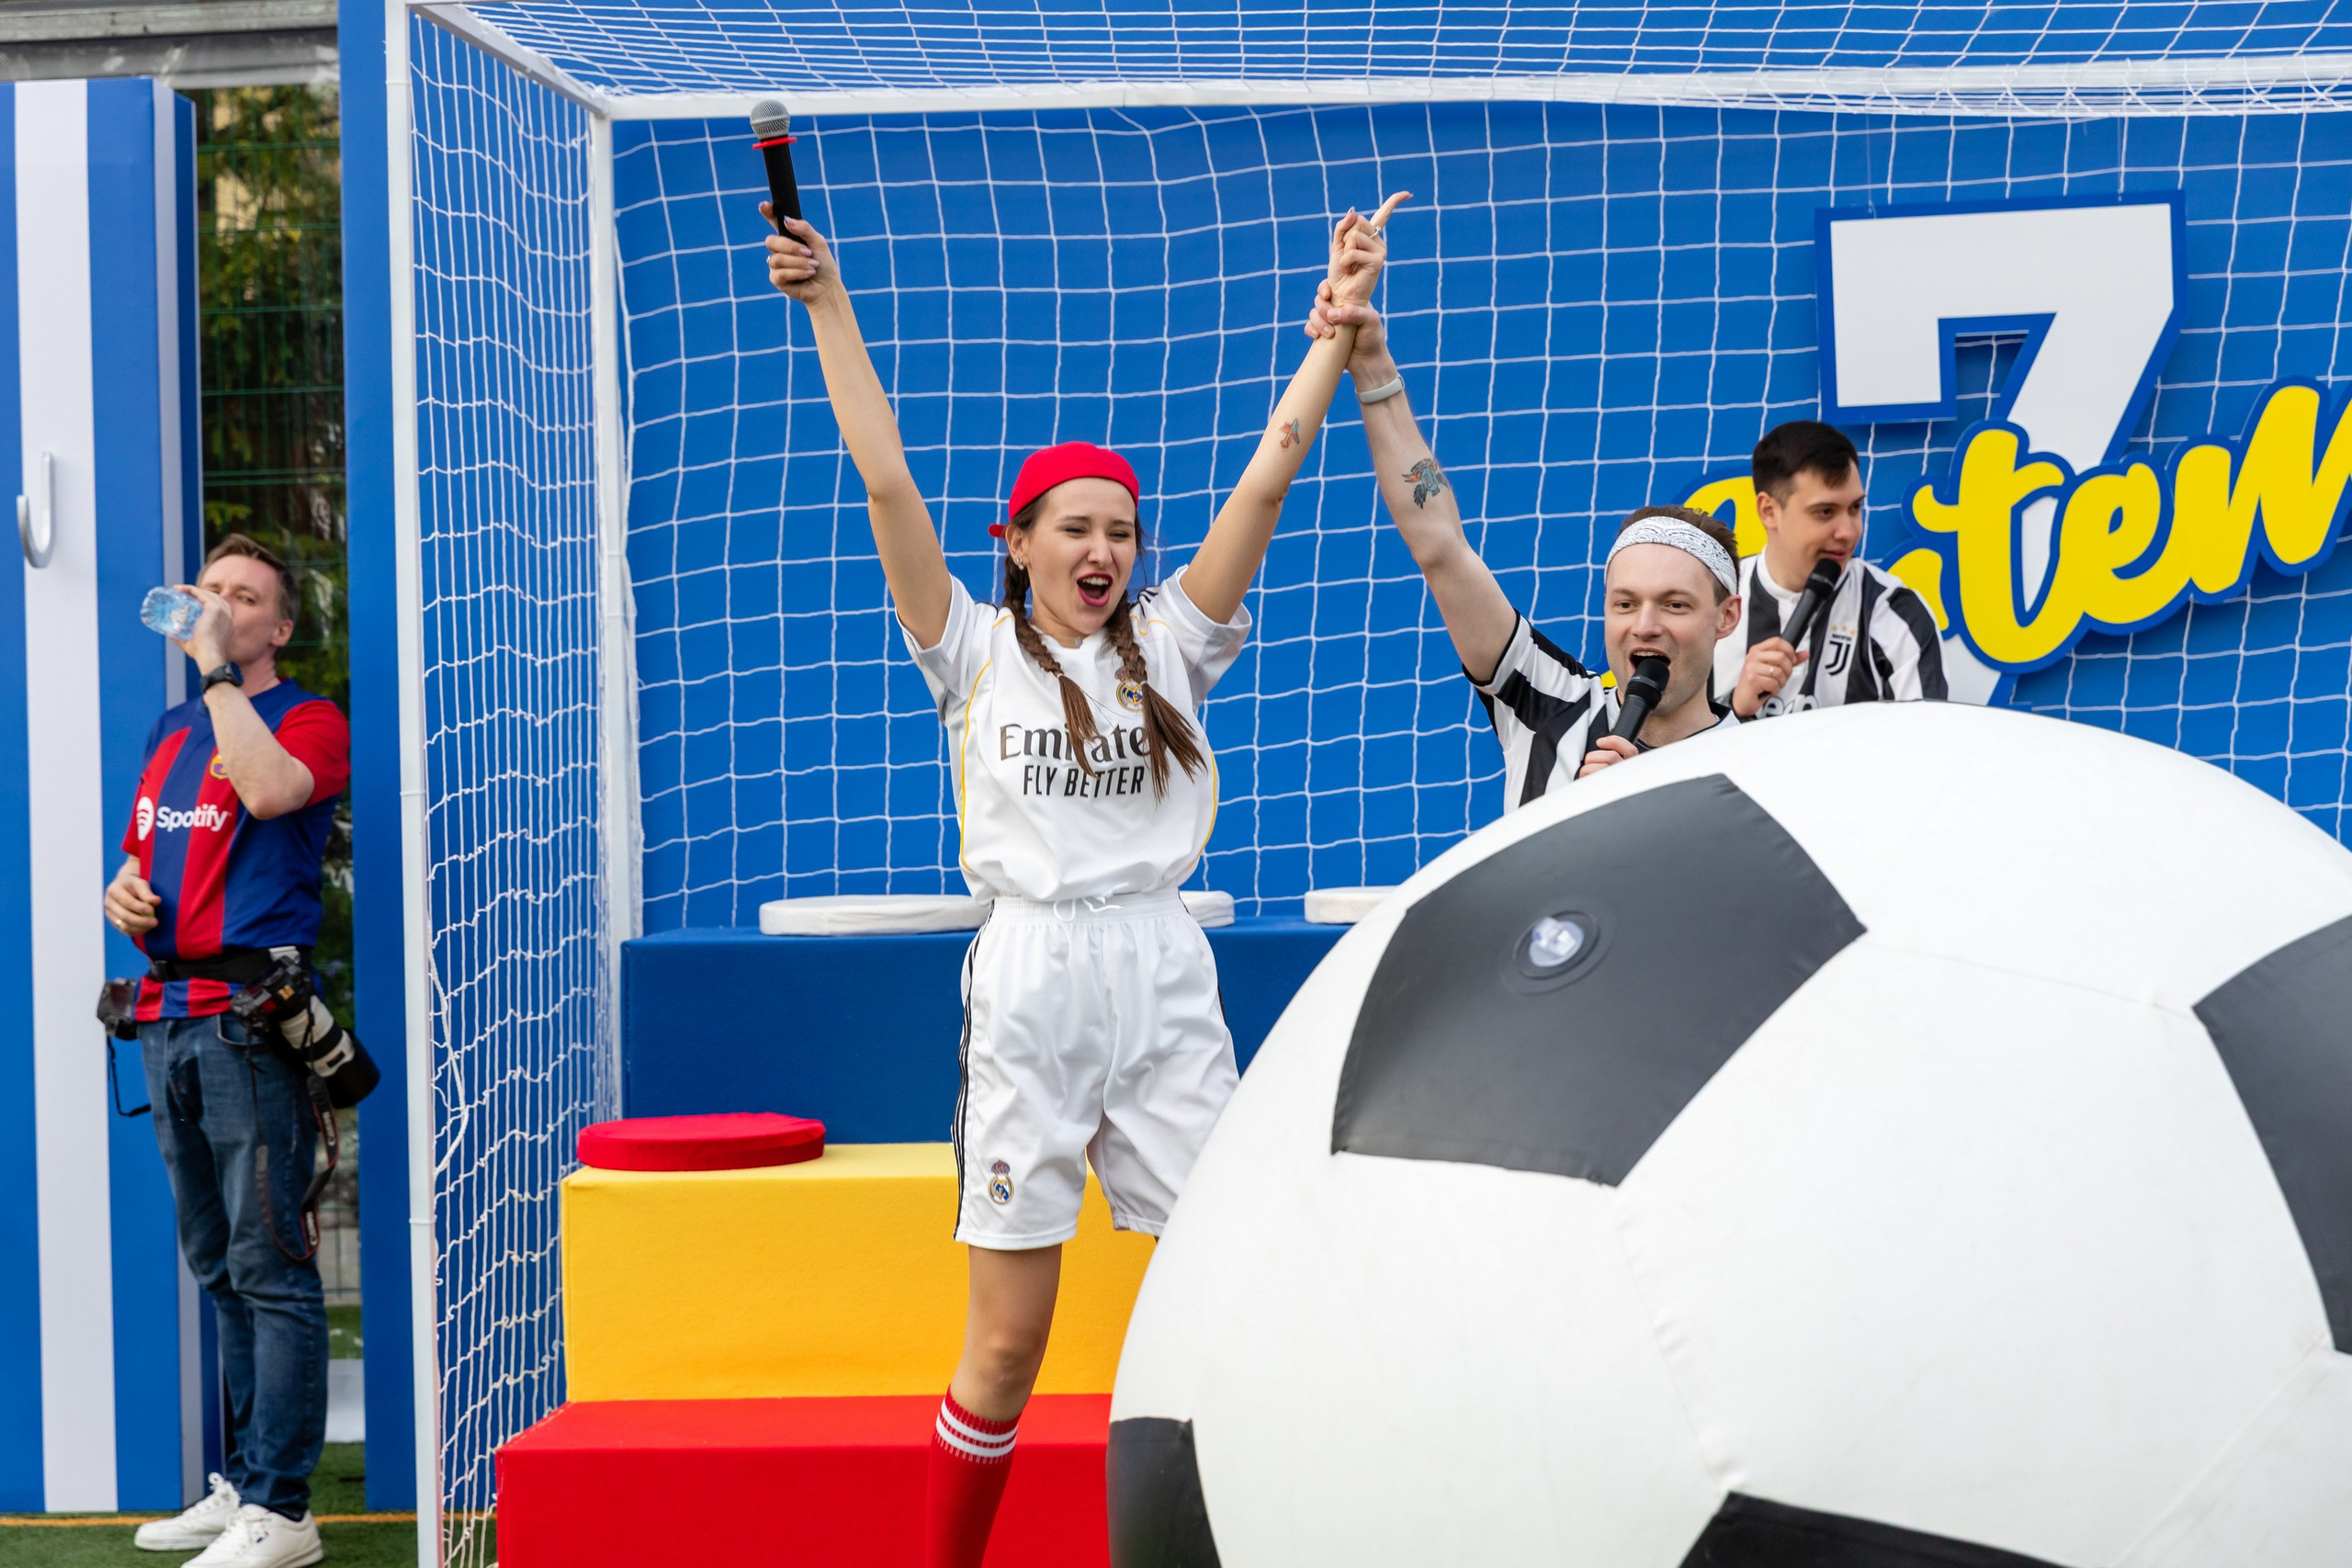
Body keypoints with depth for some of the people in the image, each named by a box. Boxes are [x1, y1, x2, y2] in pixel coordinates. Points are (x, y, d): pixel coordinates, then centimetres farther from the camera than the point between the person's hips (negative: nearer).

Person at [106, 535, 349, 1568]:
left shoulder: (309, 721, -1)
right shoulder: (172, 736, 21)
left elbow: (270, 788, -23)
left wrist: (214, 669, -16)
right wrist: (124, 891, 7)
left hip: (250, 1016, -8)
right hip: (170, 1017, 8)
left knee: (268, 1268, -9)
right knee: (219, 1272, 12)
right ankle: (241, 1485, 18)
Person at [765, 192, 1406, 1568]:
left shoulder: (1169, 648, 10)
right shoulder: (976, 654, 5)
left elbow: (1269, 478, 5)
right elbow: (886, 482, -1)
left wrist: (1342, 316, 2)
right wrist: (827, 305, -4)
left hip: (1164, 982, 2)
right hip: (1030, 979, -2)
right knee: (1008, 1342, 0)